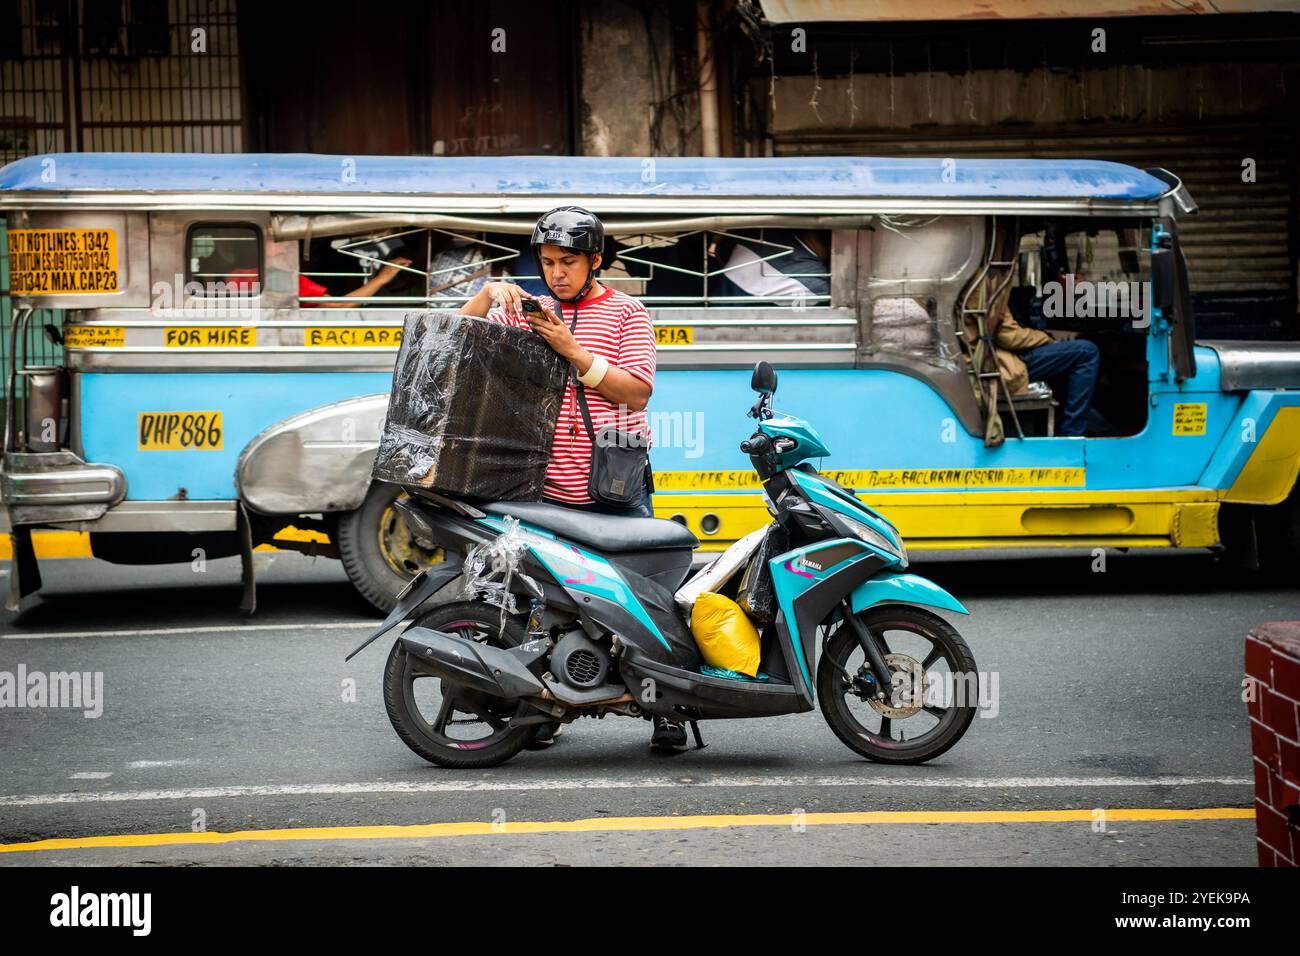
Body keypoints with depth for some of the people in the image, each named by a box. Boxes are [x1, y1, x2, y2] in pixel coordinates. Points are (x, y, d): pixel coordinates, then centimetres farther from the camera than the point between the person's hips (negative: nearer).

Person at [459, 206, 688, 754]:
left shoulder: (625, 312, 6)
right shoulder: (528, 310, 15)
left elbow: (637, 390, -4)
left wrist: (572, 349, -13)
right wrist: (489, 293, -5)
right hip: (548, 489, 3)